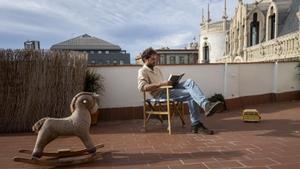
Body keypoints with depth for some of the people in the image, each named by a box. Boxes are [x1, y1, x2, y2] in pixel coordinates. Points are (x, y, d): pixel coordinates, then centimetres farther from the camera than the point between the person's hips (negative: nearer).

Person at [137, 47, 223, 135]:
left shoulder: (157, 69, 24)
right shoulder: (142, 71, -3)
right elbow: (141, 87, -21)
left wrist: (169, 82, 5)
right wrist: (161, 84, -26)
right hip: (160, 94, -7)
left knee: (189, 82, -17)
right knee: (191, 93, -23)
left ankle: (206, 105, -28)